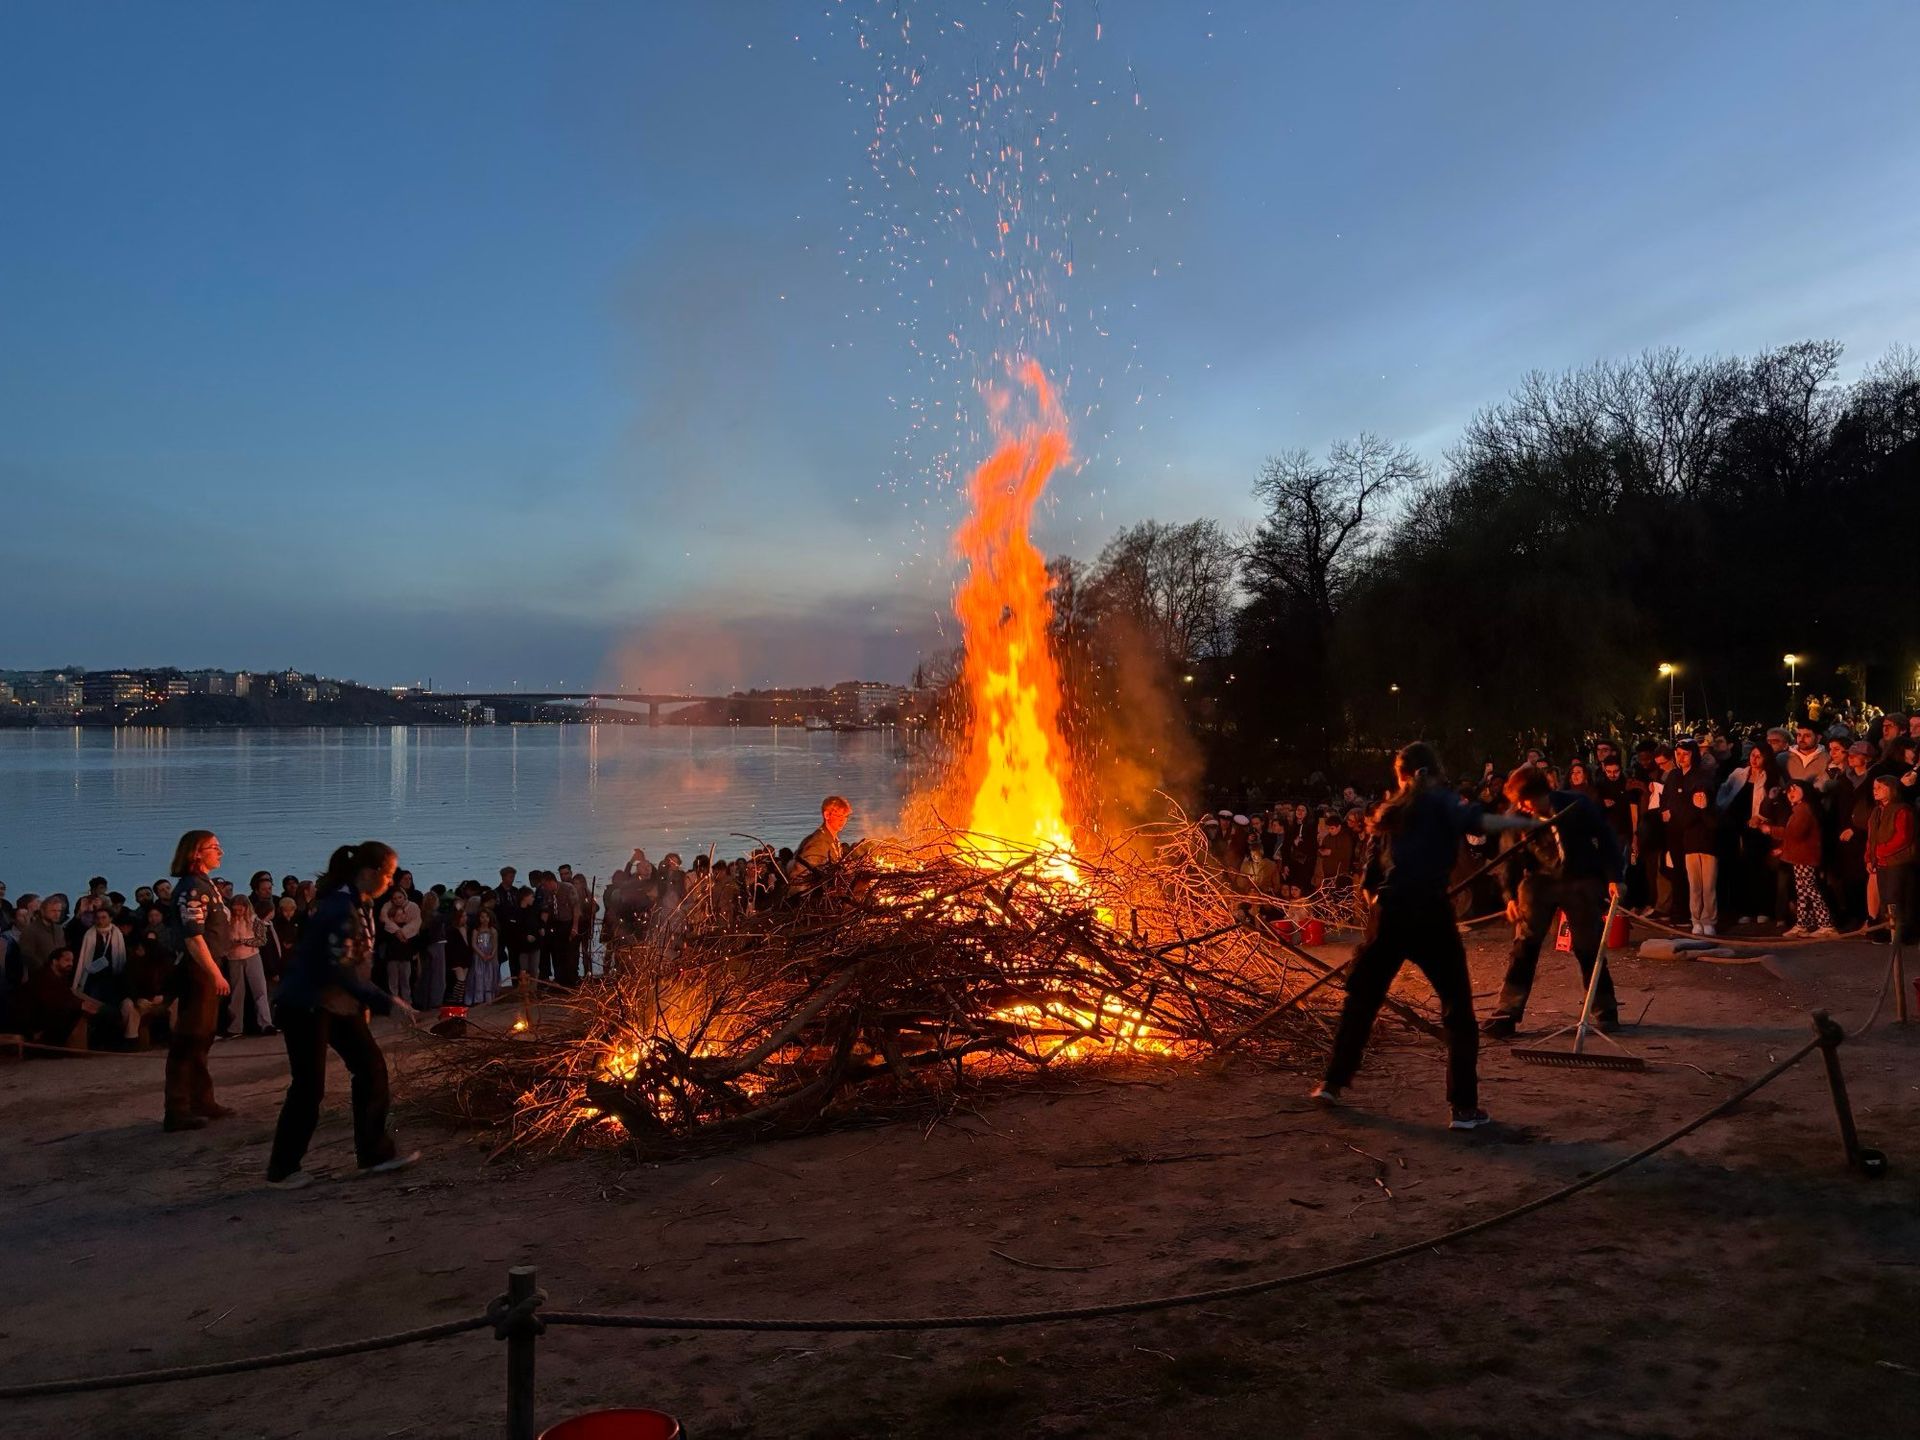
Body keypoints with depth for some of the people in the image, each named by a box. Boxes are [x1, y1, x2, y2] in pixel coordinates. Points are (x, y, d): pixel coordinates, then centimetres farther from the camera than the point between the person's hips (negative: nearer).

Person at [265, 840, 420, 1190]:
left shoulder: (360, 905, 5)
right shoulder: (340, 908, -24)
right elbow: (340, 972, -27)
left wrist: (365, 1003, 14)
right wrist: (386, 1002, -27)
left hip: (338, 1002, 9)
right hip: (305, 1005, -9)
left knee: (371, 1069, 4)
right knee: (309, 1086, -3)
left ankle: (375, 1154, 12)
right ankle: (281, 1170, 12)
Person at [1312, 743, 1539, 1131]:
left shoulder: (1394, 810, 17)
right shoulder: (1441, 800, 2)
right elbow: (1475, 821, -20)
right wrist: (1526, 822, -12)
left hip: (1388, 911, 5)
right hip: (1428, 913, -5)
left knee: (1361, 997, 19)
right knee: (1457, 1007, 5)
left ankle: (1332, 1082, 27)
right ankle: (1464, 1108, 1)